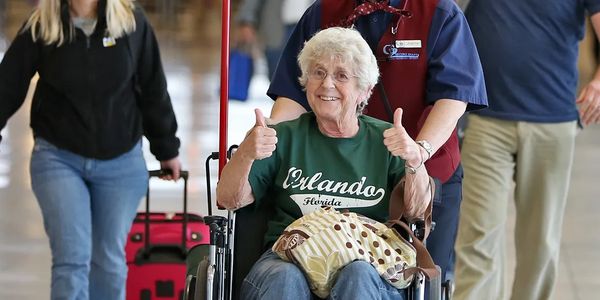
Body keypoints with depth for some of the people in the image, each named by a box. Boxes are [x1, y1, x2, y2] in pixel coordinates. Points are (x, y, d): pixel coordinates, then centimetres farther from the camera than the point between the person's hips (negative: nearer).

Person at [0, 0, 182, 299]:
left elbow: (153, 90, 3)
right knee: (72, 258, -8)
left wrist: (167, 149, 11)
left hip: (122, 161, 1)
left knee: (109, 260, 9)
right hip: (58, 158, -1)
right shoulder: (39, 28, -9)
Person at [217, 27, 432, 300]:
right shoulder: (286, 137, 16)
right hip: (287, 258, 0)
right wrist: (245, 154, -14)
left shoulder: (384, 140, 15)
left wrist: (414, 160, -19)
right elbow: (229, 200, 7)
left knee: (358, 275, -35)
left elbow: (416, 211, 1)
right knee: (284, 278, -35)